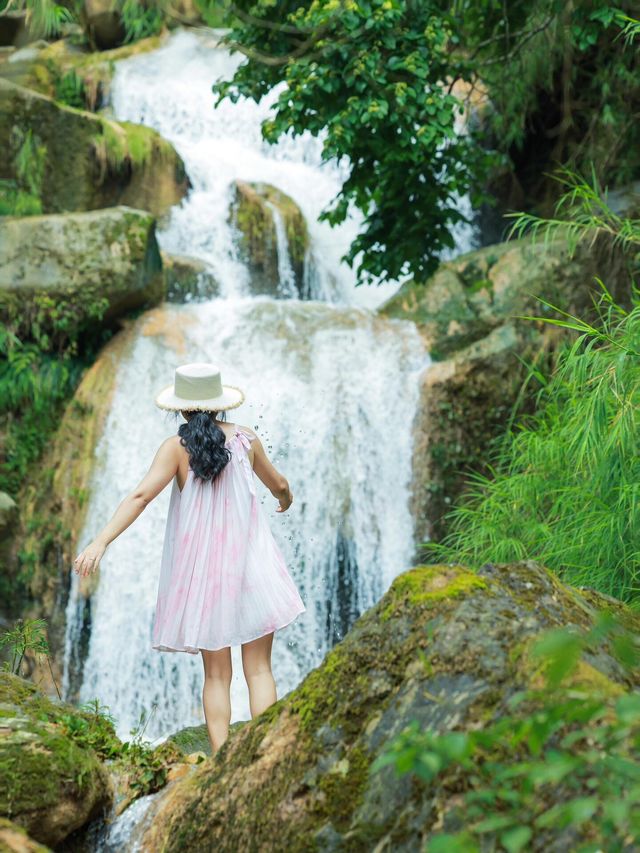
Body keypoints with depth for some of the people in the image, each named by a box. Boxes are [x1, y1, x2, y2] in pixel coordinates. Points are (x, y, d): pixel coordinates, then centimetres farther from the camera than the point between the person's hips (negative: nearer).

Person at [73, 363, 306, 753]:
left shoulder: (177, 447, -7)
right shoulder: (246, 439, 1)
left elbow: (141, 495, -19)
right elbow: (279, 484, 17)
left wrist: (101, 541, -23)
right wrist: (287, 498, 40)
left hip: (202, 568, -1)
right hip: (251, 563, 1)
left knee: (216, 675, 7)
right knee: (259, 669, 6)